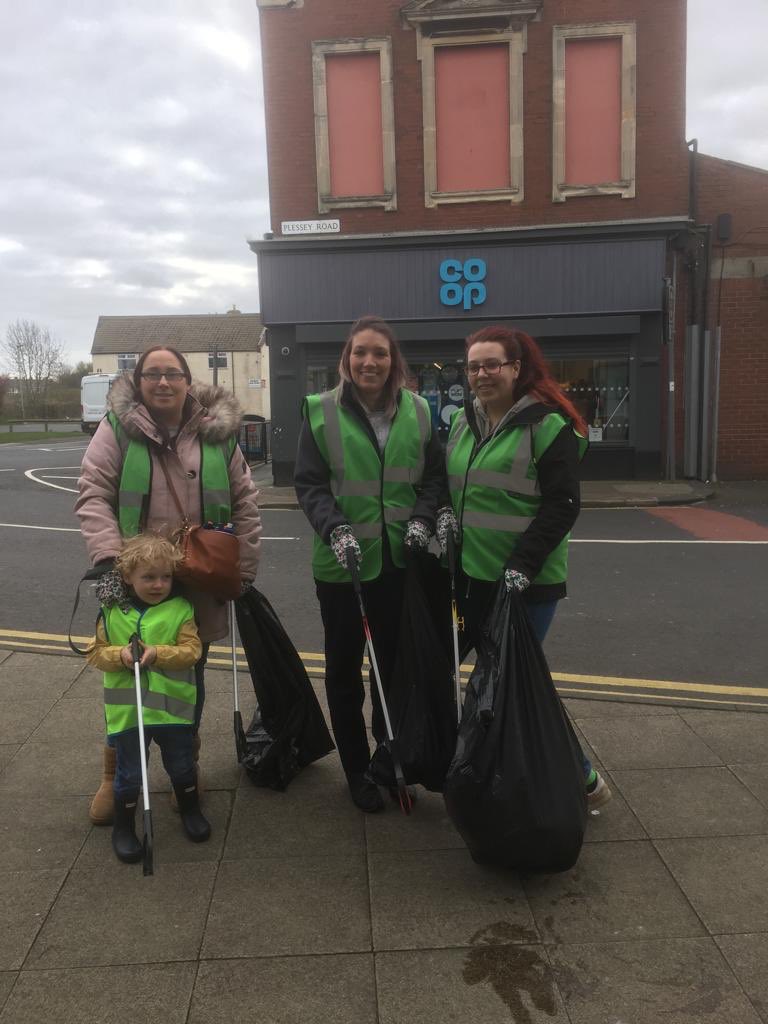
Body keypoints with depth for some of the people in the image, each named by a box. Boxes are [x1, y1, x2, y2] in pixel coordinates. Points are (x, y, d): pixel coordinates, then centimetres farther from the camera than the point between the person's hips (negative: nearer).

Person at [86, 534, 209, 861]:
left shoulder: (181, 609, -7)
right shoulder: (112, 612, -4)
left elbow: (191, 649, -13)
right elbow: (97, 652, -1)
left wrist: (158, 653, -27)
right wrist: (120, 655, -21)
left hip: (172, 707, 0)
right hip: (126, 710, 0)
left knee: (181, 766, 18)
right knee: (128, 773, 12)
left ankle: (190, 810, 43)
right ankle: (123, 827, 32)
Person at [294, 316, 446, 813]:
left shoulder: (416, 411, 2)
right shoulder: (322, 412, -5)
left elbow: (435, 476, 8)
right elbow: (309, 484, -6)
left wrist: (423, 518, -8)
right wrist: (335, 529, -21)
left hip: (400, 560, 2)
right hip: (342, 562, -2)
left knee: (395, 661, 14)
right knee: (345, 666, 10)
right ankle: (356, 768, 27)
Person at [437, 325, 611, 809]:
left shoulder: (548, 424, -11)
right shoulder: (465, 420, 10)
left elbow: (562, 505, -15)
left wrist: (523, 564, -22)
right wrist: (446, 511, 2)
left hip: (526, 582, -7)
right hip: (470, 574, 7)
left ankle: (580, 777, 20)